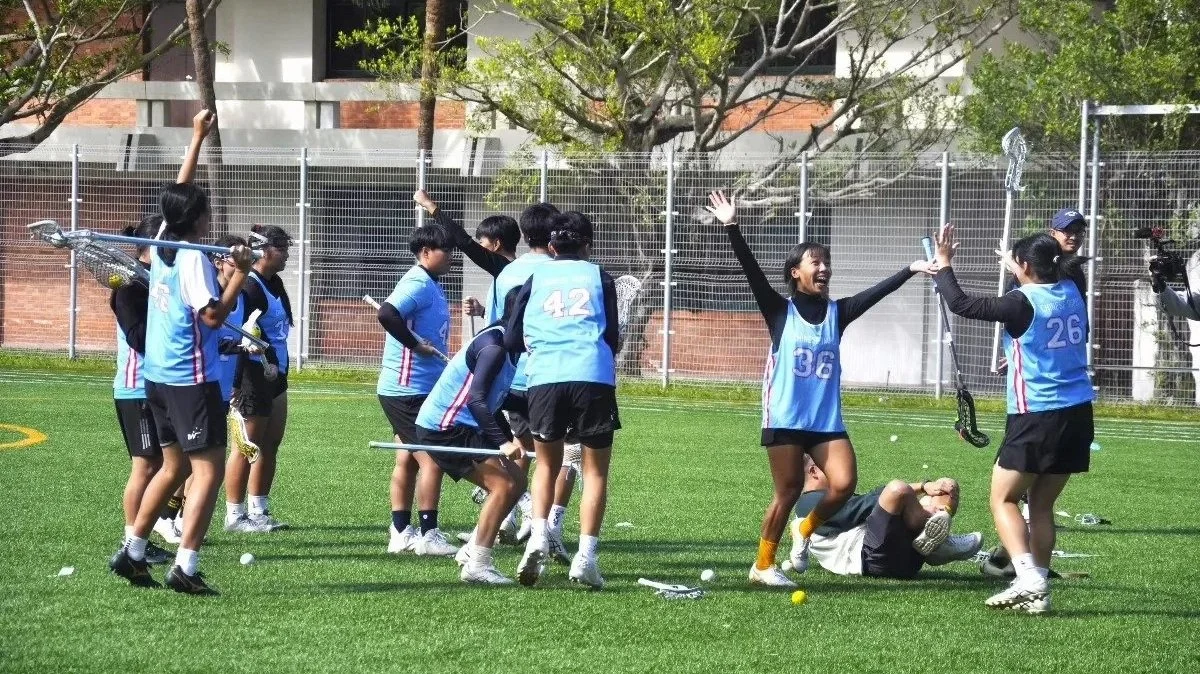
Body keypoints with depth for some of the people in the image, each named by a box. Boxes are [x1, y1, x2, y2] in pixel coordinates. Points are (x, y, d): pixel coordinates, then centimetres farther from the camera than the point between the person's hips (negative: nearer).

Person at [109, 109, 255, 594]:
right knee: (208, 471, -7)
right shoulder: (194, 259, -16)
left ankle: (131, 553, 20)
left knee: (174, 467, 19)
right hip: (192, 379, -9)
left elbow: (178, 192, 19)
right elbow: (213, 315, -23)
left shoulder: (163, 243, 6)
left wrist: (198, 138, 23)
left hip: (158, 375, 9)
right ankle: (185, 567, -16)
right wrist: (241, 273, -18)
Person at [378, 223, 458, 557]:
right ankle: (428, 534, -5)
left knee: (408, 459, 12)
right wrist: (416, 344, -22)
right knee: (432, 459, -8)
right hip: (408, 388, -10)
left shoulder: (430, 285, 16)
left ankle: (401, 532, 16)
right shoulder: (418, 283, -15)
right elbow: (388, 314, -30)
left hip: (410, 389, 10)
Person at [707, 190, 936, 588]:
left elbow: (876, 293, 3)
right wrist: (731, 228, -22)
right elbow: (752, 272, -10)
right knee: (789, 492, -3)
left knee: (844, 484, -12)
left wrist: (911, 270, -8)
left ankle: (805, 530, 15)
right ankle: (763, 566, 13)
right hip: (785, 418, -4)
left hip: (827, 420, 4)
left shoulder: (837, 313, 10)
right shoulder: (780, 311, 0)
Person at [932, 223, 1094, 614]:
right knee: (1042, 505, 14)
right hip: (1077, 416, 7)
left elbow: (960, 304, -11)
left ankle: (1029, 579, -14)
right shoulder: (1072, 293, 4)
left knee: (1003, 499, 3)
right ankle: (1038, 592, 11)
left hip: (1037, 418, -7)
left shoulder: (1024, 304, -14)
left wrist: (943, 266, 1)